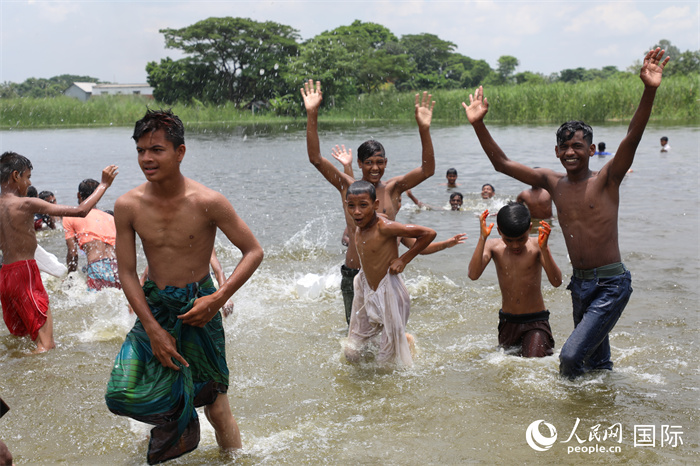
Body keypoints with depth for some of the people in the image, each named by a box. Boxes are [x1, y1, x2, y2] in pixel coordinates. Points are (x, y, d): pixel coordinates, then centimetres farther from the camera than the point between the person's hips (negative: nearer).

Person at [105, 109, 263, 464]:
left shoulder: (208, 202, -17)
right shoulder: (128, 206, -8)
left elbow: (253, 252, -9)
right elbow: (126, 273, -3)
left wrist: (218, 299, -20)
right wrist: (153, 329, -11)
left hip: (198, 307, -3)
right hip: (153, 306, 3)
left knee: (215, 404, 5)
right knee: (121, 394, -9)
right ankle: (180, 424, 20)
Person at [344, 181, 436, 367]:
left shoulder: (385, 227, -23)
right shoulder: (358, 228, -1)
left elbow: (429, 233, -21)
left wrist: (404, 260, -16)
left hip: (389, 294, -7)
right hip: (368, 294, 7)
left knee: (387, 361, 4)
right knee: (352, 354, 11)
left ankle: (407, 340, 34)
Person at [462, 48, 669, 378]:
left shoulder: (606, 180, -7)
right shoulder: (553, 183, 6)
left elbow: (632, 138, -23)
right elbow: (502, 163, 9)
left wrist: (649, 91, -38)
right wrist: (478, 124, 1)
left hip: (612, 284, -5)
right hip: (580, 284, 6)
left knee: (571, 355, -13)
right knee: (597, 361, 18)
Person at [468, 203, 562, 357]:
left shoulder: (536, 246, -14)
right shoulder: (494, 247, -7)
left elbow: (556, 281, -24)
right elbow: (473, 274, -23)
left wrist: (544, 248, -36)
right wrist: (482, 238, -27)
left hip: (535, 323, -3)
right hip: (507, 322, 4)